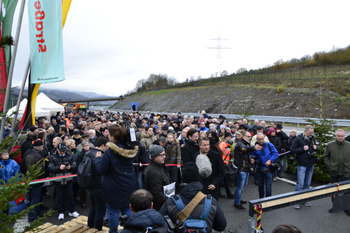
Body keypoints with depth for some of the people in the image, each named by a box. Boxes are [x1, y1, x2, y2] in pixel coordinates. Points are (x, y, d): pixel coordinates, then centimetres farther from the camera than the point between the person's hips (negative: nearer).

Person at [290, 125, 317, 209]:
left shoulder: (312, 138, 8)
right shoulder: (298, 139, -12)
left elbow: (315, 147, 24)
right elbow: (292, 150, -14)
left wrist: (315, 148, 0)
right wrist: (303, 149, -21)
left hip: (311, 165, 6)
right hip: (302, 165, -6)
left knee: (307, 184, 14)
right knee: (300, 184, -5)